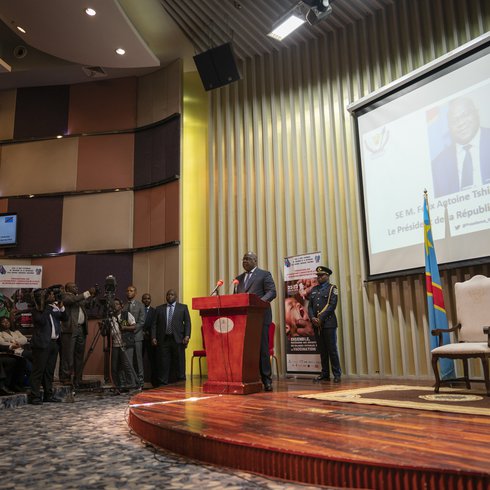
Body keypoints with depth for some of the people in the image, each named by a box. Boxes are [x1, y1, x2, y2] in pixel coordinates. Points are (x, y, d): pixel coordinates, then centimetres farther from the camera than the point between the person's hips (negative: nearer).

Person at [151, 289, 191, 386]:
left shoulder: (183, 307, 10)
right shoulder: (159, 308, 14)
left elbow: (187, 322, 4)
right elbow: (154, 324, 10)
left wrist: (187, 336, -8)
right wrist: (153, 337, -1)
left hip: (178, 339, -1)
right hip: (163, 340, 1)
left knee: (179, 363, 1)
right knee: (163, 364, 2)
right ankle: (163, 383, 9)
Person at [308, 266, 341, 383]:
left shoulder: (332, 288, 3)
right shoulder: (314, 289, 18)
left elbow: (332, 305, -8)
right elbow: (310, 306, 13)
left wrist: (320, 319, -14)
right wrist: (312, 318, -5)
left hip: (328, 323, -5)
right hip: (316, 324, 5)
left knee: (332, 349, -4)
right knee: (322, 350, 7)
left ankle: (337, 374, 2)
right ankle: (325, 374, 13)